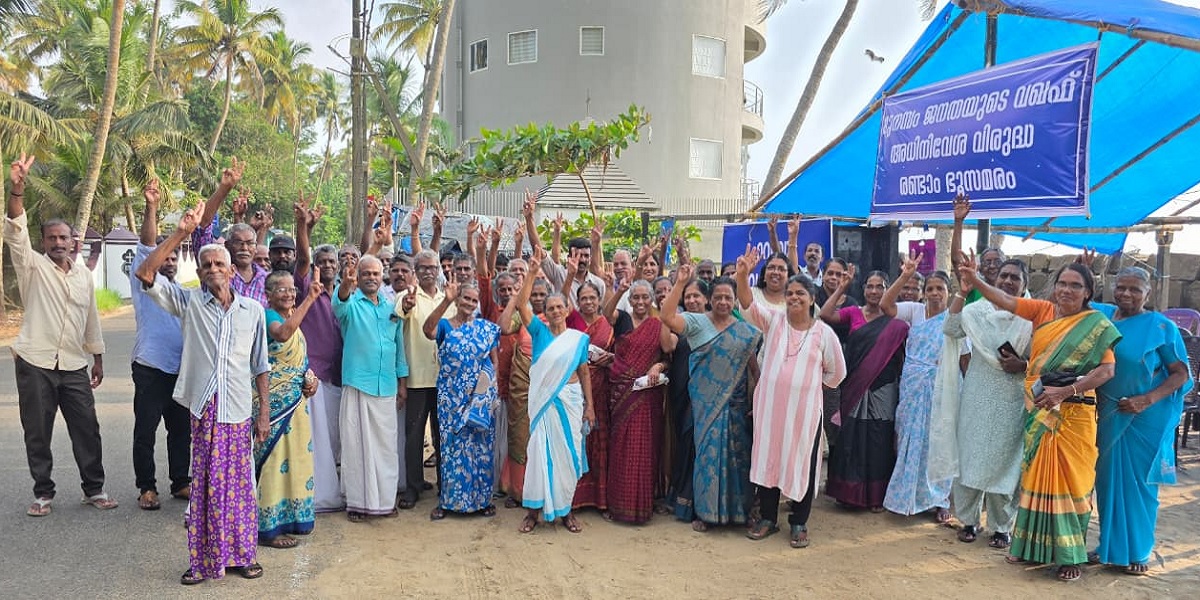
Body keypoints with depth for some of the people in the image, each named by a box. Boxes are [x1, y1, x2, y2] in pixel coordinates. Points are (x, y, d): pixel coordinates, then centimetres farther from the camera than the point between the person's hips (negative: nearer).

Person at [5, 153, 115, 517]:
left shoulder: (84, 275, 10)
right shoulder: (32, 266, 0)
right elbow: (16, 231, -18)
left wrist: (98, 360, 14)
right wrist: (17, 187, -32)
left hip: (74, 367, 3)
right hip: (35, 364, -2)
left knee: (87, 430, 4)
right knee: (37, 433, 5)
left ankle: (94, 489, 16)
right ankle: (42, 493, 19)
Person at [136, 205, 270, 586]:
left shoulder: (253, 310, 5)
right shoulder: (189, 302, 3)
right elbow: (145, 274, -10)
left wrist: (264, 410, 5)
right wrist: (182, 232, -14)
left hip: (239, 411, 1)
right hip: (203, 410, -1)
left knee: (239, 483, 8)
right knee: (204, 483, 5)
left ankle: (242, 553, 22)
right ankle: (204, 559, 18)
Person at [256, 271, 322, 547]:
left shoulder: (293, 318, 14)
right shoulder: (268, 316, -12)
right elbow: (282, 334, -36)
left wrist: (310, 379, 3)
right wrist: (309, 299, -38)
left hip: (296, 400, 9)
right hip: (273, 401, -8)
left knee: (295, 456, 14)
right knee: (273, 457, -3)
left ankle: (292, 517, 25)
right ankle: (269, 527, 5)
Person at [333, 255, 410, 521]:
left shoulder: (392, 309, 12)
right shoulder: (351, 304, 0)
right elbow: (339, 304, -26)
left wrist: (402, 382, 13)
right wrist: (346, 285, -49)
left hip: (387, 387, 4)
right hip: (357, 384, -4)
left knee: (386, 444, 9)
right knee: (356, 444, -1)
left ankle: (385, 498, 20)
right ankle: (357, 501, 9)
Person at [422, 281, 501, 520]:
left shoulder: (486, 328, 6)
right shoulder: (444, 325, 0)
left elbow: (495, 362, 10)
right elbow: (427, 330, -24)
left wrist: (494, 392, 1)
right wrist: (446, 301, -33)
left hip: (480, 398, 1)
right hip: (451, 398, -1)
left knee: (480, 446, 6)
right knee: (452, 444, 3)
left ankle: (481, 498, 19)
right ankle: (447, 499, 15)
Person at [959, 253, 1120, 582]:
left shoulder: (1096, 324, -4)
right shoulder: (1043, 310, 5)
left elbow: (1106, 370, -11)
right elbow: (1006, 302, -2)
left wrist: (1065, 391, -20)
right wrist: (974, 279, -16)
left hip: (1073, 414, -3)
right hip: (1037, 411, 4)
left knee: (1069, 480, 1)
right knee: (1036, 475, 11)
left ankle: (1069, 554, 13)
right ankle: (1031, 544, 22)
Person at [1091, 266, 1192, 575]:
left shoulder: (1161, 326, -7)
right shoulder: (1100, 316, 3)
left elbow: (1181, 374, -7)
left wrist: (1147, 400, -19)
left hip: (1146, 419, -4)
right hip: (1108, 416, 4)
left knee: (1138, 482, 4)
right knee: (1108, 479, 10)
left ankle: (1137, 552, 19)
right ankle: (1110, 545, 25)